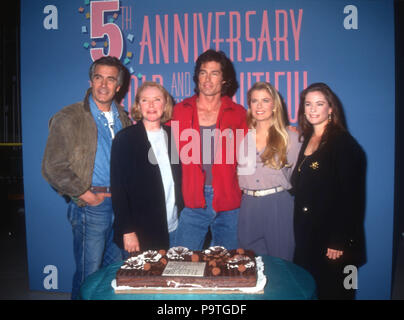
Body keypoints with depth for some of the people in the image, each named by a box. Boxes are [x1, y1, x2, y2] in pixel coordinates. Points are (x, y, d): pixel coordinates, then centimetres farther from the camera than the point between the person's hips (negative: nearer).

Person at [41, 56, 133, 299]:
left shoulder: (123, 118, 10)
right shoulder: (69, 118, -8)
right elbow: (53, 168, -12)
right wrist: (85, 195, -11)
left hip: (120, 204, 6)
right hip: (91, 206, -5)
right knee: (89, 277, 5)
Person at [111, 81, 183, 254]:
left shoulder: (173, 136, 8)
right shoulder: (125, 138, -4)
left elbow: (179, 180, 12)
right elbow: (118, 187, -7)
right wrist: (127, 231, -12)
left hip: (174, 229, 4)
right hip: (140, 233, -3)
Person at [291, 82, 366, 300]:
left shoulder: (343, 143, -12)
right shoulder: (307, 140, 11)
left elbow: (350, 196, -16)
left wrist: (340, 241, -18)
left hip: (331, 234, -7)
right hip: (306, 233, 7)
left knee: (330, 290, 8)